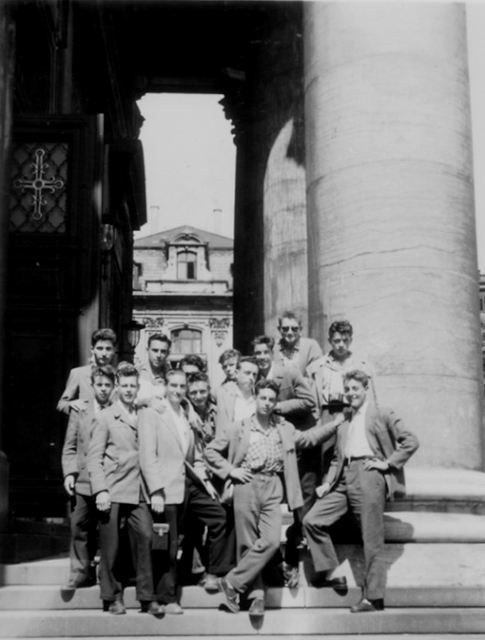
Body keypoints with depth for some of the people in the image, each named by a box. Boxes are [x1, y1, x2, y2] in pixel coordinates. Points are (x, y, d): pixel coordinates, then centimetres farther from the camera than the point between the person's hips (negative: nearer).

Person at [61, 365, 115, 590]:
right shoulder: (79, 411, 10)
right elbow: (69, 447, 10)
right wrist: (69, 473, -3)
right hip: (84, 480, 2)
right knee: (80, 526, 1)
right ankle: (81, 572, 12)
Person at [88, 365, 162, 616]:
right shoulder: (104, 417, 3)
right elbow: (94, 457, -2)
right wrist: (100, 490, -11)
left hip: (138, 491, 3)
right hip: (113, 491, -3)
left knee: (145, 537, -5)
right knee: (110, 546, 1)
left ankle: (146, 597, 4)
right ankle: (112, 597, 15)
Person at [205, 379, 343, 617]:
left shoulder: (284, 428, 13)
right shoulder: (238, 428, 4)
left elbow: (307, 438, 27)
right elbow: (210, 450, 8)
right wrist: (230, 470, -2)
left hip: (273, 486, 2)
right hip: (247, 485, -2)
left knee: (271, 541, -12)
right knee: (248, 543, 0)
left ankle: (233, 582, -2)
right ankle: (256, 593, 11)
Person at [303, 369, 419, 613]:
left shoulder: (382, 415, 6)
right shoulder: (343, 421, 23)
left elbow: (411, 441, -1)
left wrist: (388, 463, -7)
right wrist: (327, 482, 10)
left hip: (368, 476, -6)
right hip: (343, 478, 6)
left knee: (372, 540, -5)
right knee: (311, 520, -5)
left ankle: (373, 598, -1)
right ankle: (329, 572, 6)